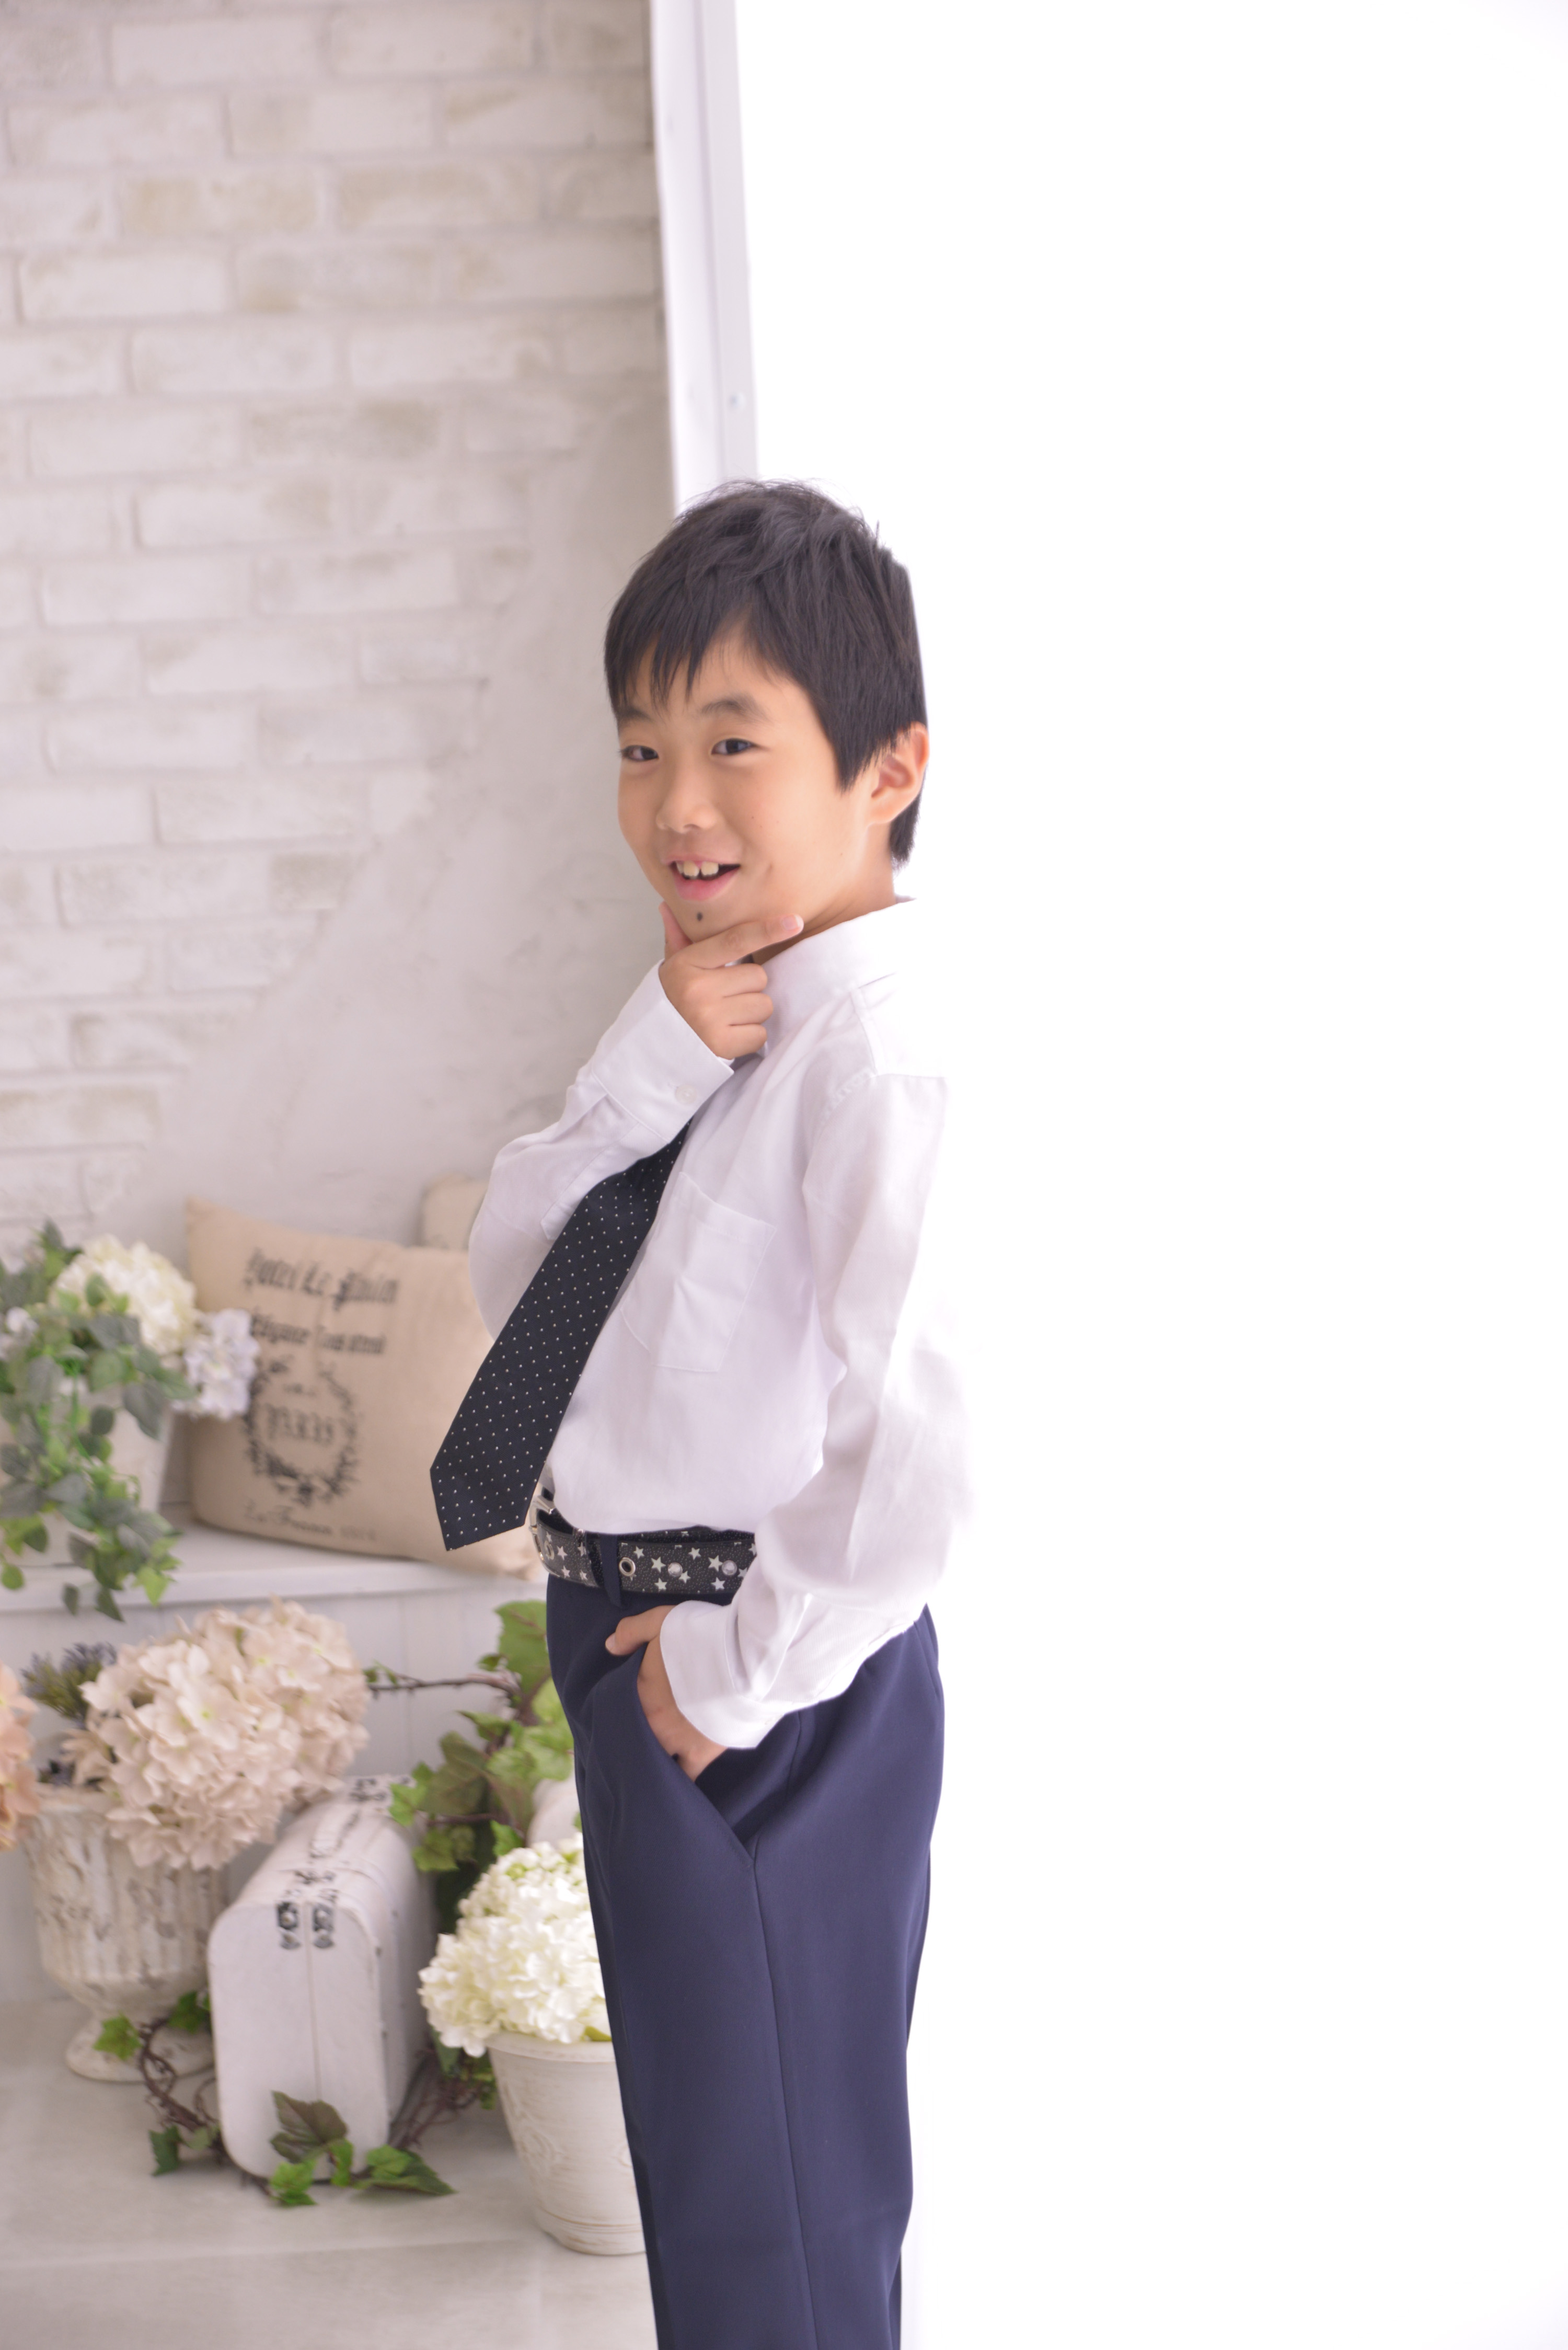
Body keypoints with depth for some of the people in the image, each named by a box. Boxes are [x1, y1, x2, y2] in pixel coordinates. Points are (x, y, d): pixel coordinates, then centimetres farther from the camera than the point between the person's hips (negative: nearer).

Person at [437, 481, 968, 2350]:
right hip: (640, 1632, 9)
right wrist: (651, 1068, -13)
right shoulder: (727, 1013, 5)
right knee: (703, 2140, 27)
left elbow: (932, 1443, -33)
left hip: (759, 1678, -9)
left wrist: (748, 1662, -20)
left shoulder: (874, 1044, -24)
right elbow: (508, 1276, 2)